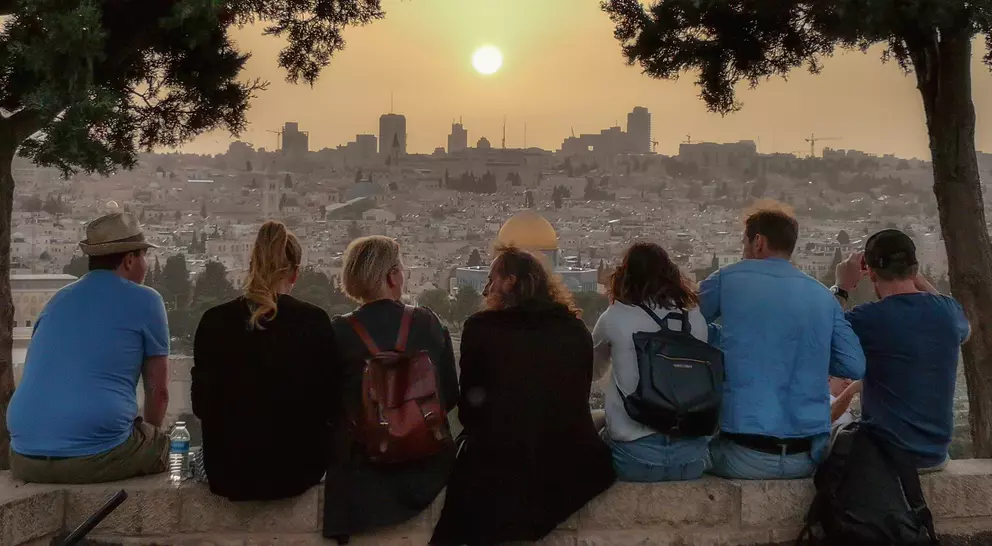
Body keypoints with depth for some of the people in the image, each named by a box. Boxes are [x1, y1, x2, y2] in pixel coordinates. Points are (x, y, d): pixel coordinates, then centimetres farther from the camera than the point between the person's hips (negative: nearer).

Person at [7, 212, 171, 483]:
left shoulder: (58, 300, 17)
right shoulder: (144, 300, 1)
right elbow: (159, 390, 5)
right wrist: (148, 435, 25)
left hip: (25, 458, 6)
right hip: (95, 455, -6)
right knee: (163, 446, 21)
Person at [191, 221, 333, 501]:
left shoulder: (214, 321, -7)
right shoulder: (315, 321, -11)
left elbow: (201, 404, 2)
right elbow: (327, 402, -4)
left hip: (228, 470, 2)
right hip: (298, 468, -1)